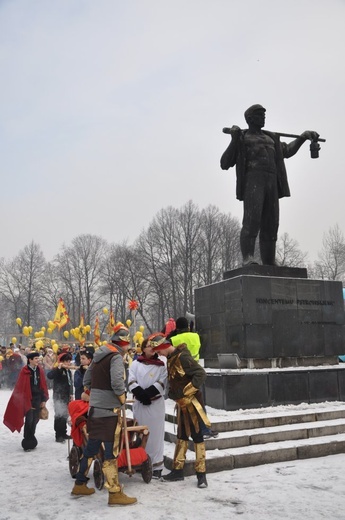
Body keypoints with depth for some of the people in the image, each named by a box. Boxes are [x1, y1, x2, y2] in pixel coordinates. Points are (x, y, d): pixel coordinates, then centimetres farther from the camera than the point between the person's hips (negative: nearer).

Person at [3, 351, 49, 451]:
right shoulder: (24, 371, -9)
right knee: (29, 420, -7)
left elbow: (44, 385, 7)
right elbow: (21, 387, -9)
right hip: (28, 399, -4)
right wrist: (25, 401, -11)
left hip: (38, 399, 4)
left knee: (35, 420, 8)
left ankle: (32, 441, 22)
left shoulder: (40, 370, 4)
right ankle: (27, 443, 4)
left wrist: (44, 400, 3)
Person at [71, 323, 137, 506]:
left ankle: (79, 485, 28)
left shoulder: (98, 355, 12)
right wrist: (123, 398, -10)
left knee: (91, 446, 18)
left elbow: (87, 380, 18)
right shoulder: (116, 356, -14)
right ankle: (115, 493, 4)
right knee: (111, 450, -2)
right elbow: (117, 382, -26)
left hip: (95, 407, 8)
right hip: (110, 409, -8)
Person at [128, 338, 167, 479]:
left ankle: (156, 465, 5)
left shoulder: (161, 365, 4)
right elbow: (132, 382, -2)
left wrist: (147, 393, -15)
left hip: (156, 403, -1)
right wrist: (141, 395, -15)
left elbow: (161, 384, -5)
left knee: (155, 433, -1)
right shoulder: (136, 364, 5)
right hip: (139, 403, 1)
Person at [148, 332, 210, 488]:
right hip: (181, 404, 9)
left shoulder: (182, 357, -20)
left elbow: (201, 374, -26)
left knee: (197, 437, 0)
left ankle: (201, 474, 8)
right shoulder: (171, 359, 8)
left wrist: (185, 391, -24)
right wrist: (173, 392, 5)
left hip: (192, 403, -9)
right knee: (181, 437, 15)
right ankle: (178, 470, 25)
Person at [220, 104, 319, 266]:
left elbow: (287, 151, 45)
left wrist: (302, 137, 31)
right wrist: (234, 140, -5)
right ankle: (247, 258, -30)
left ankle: (269, 264, -4)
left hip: (271, 183, 5)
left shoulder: (270, 138, 31)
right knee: (252, 220, -24)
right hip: (252, 181, -5)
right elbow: (225, 164, 6)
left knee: (270, 225, -3)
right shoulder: (241, 139, 15)